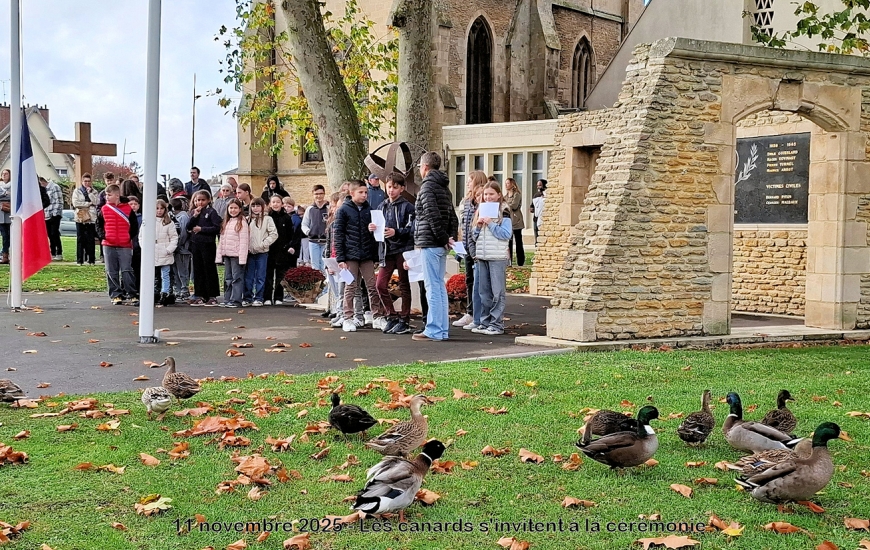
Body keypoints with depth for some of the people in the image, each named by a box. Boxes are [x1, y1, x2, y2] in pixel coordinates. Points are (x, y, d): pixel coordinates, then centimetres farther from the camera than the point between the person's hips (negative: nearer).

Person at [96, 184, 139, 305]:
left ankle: (133, 295, -2)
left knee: (127, 271, -7)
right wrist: (102, 234, -3)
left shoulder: (127, 209, 0)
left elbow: (134, 225, 7)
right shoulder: (104, 209, 7)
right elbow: (99, 225, 14)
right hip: (108, 245, 3)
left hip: (125, 245, -3)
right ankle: (116, 295, 12)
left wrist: (131, 237, -2)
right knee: (111, 272, 5)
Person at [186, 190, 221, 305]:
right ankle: (200, 296, 14)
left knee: (209, 270, -1)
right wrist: (195, 216, -9)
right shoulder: (194, 212, 12)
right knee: (198, 270, 8)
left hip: (208, 244, -6)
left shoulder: (211, 212, -4)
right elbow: (188, 226, 4)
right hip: (195, 244, 6)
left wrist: (201, 229, -13)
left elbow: (217, 228, -13)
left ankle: (212, 296, 5)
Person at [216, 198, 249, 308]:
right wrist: (219, 255, 10)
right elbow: (221, 240, 17)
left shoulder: (242, 222, -6)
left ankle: (236, 300, -5)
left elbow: (244, 241, -12)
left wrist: (242, 257, -18)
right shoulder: (226, 222, 18)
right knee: (228, 279, 10)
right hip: (227, 254, 8)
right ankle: (227, 300, 14)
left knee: (237, 277, -6)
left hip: (237, 255, -8)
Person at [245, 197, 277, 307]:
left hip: (262, 252, -3)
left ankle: (258, 298, 7)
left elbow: (274, 234, -6)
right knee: (248, 276, 7)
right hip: (249, 251, 3)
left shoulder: (267, 219, -1)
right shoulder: (248, 220, 10)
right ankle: (248, 297, 14)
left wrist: (263, 244, -11)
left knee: (260, 276, 0)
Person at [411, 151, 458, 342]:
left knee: (433, 287, -7)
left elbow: (433, 216, -20)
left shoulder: (427, 186, -10)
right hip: (441, 245, 9)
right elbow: (453, 217, 16)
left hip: (430, 243, -9)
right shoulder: (444, 187, 17)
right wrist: (450, 237, 8)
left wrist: (443, 238, -13)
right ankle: (442, 329, 15)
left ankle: (435, 331, -6)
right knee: (439, 285, 12)